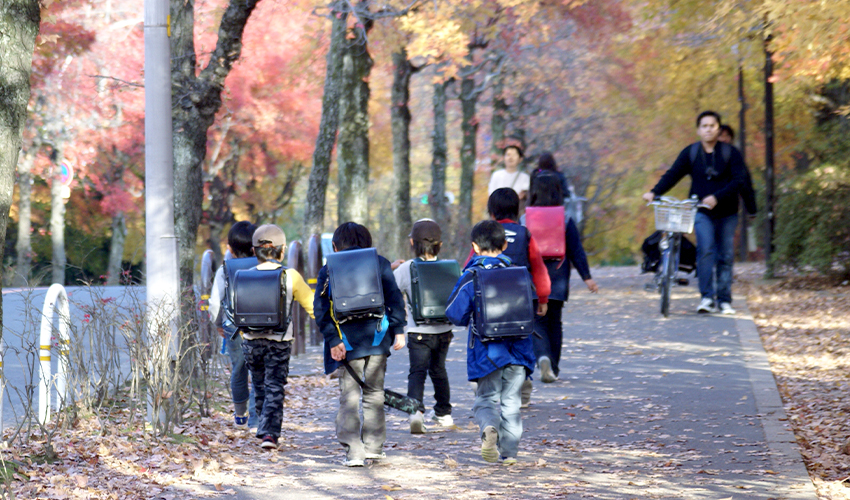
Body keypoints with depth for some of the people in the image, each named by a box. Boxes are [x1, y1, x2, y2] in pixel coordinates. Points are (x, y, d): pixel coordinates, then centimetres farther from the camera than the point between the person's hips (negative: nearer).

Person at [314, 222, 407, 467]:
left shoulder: (328, 271, 7)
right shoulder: (380, 264, 8)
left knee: (349, 395, 2)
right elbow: (394, 298, 3)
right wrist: (398, 329, 5)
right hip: (377, 337, 1)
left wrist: (333, 340, -4)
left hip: (347, 341, -1)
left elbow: (321, 309, -1)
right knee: (375, 391, 13)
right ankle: (374, 446, 14)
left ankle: (353, 451, -7)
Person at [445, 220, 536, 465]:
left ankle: (489, 428, -24)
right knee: (511, 402, 11)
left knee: (486, 400, 6)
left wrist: (470, 320, 13)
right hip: (517, 350, 2)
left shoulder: (471, 277, -7)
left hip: (486, 351, -2)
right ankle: (509, 451, 7)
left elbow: (455, 313, -8)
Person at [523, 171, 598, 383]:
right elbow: (576, 251, -3)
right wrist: (586, 277, 1)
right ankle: (553, 368, 19)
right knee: (554, 322, 14)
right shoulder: (565, 220, -3)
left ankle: (543, 357, -24)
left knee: (537, 322, 2)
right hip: (557, 280, 1)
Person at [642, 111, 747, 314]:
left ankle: (724, 300, 13)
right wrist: (654, 192, -16)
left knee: (725, 255, 4)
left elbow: (738, 181, -9)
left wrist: (717, 197, -24)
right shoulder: (690, 153, 3)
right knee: (705, 249, -19)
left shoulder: (731, 153, -1)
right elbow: (672, 175, 0)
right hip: (701, 212, 0)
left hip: (726, 212, 1)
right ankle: (707, 297, -19)